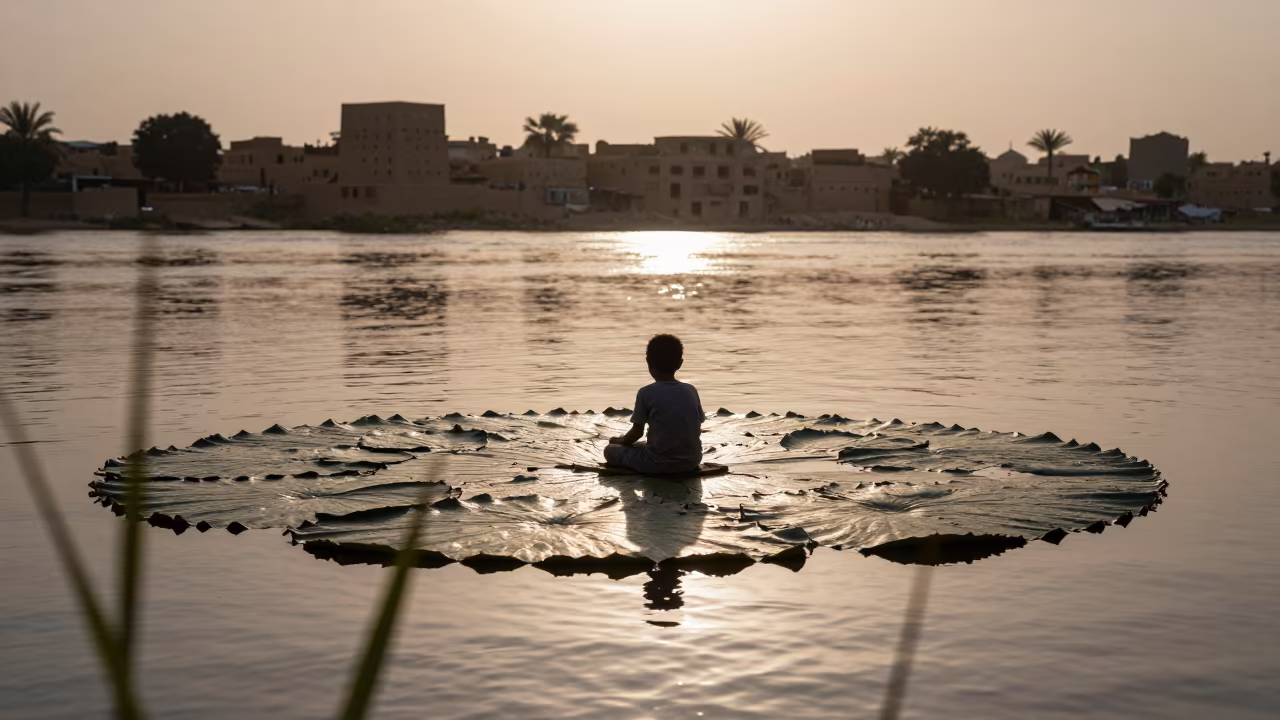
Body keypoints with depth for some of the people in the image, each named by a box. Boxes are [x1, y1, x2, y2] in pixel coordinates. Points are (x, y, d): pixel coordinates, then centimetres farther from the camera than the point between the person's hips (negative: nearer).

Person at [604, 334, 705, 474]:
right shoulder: (691, 391, 2)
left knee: (610, 450, 12)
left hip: (659, 463, -6)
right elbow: (698, 430, 10)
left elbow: (637, 432, -3)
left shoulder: (646, 393, -10)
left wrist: (620, 441, 18)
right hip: (691, 461, 6)